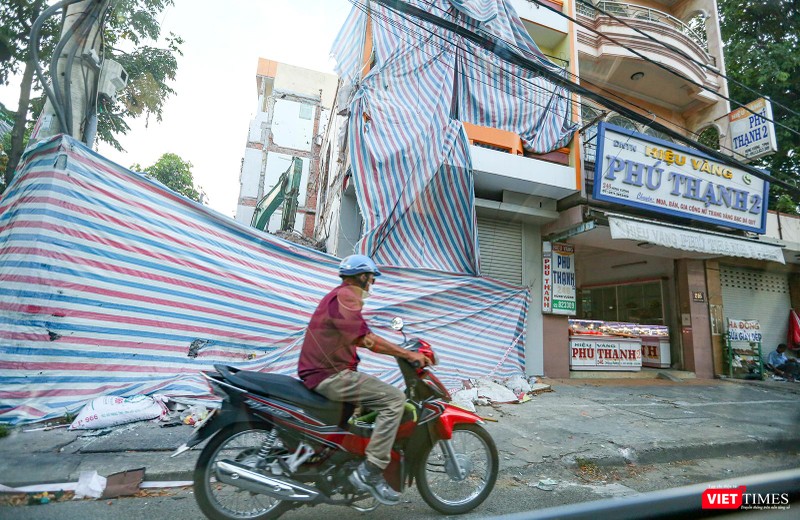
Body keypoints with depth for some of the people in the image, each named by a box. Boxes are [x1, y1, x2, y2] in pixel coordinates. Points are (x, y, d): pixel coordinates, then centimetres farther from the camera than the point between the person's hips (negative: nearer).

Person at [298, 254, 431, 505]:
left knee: (381, 394, 22)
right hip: (331, 376, -11)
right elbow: (367, 339, -23)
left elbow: (361, 340, 20)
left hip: (325, 373, 11)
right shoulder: (346, 296, -14)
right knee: (394, 398, -15)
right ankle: (370, 472, -12)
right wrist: (408, 354, -15)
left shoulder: (339, 296, 19)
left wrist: (404, 352, 16)